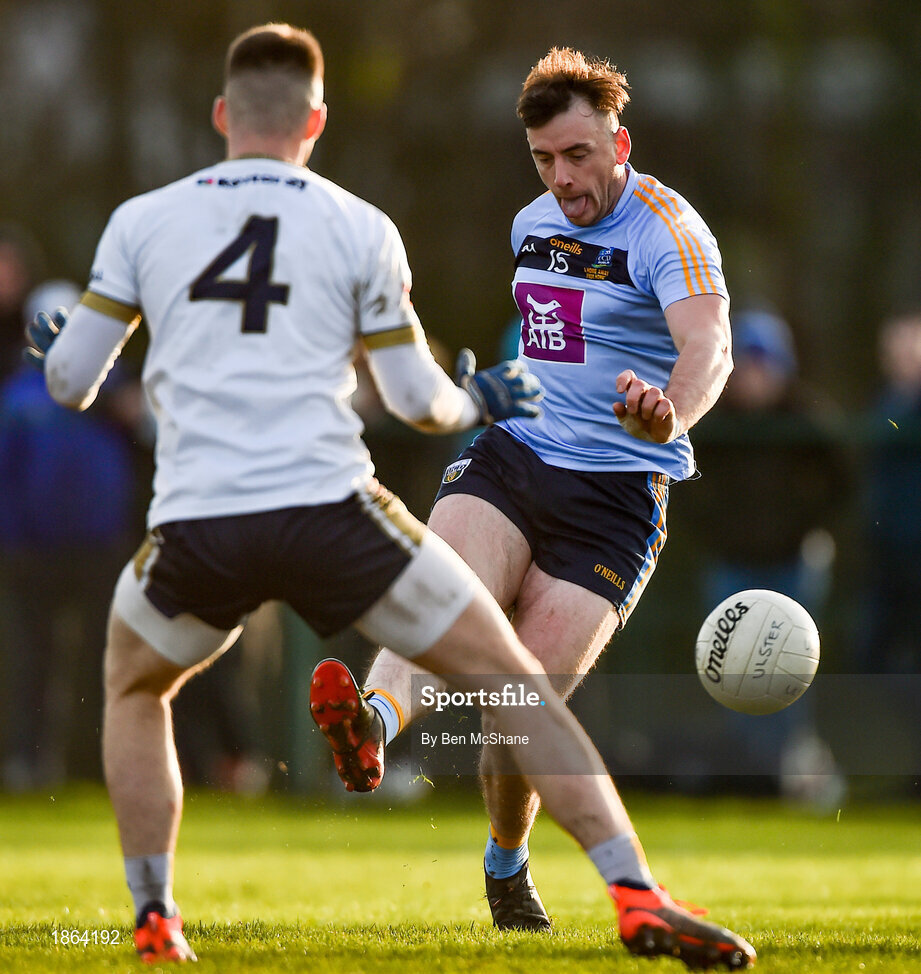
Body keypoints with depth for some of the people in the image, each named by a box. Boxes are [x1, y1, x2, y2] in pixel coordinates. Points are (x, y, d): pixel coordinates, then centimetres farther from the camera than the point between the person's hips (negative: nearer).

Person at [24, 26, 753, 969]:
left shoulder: (140, 220, 12)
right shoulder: (360, 229, 8)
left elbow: (70, 382, 15)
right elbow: (418, 401, 11)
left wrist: (53, 347, 40)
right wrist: (479, 401, 33)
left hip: (195, 522, 2)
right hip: (328, 507, -2)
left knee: (133, 689, 31)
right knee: (511, 678, 7)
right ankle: (638, 898, -4)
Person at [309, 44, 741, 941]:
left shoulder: (667, 232, -11)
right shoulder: (532, 225, 13)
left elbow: (709, 345, -30)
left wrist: (671, 407, -50)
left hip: (616, 491, -5)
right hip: (511, 457, 5)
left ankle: (506, 861, 14)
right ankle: (373, 722, -56)